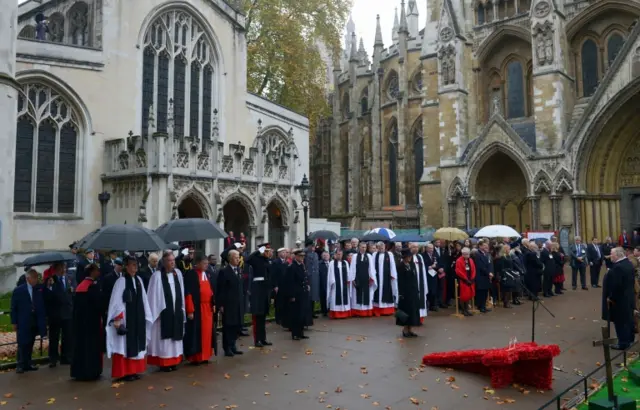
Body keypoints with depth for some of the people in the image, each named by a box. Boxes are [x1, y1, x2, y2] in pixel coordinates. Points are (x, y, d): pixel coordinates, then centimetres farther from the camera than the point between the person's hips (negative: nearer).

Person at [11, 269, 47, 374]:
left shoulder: (40, 289, 0)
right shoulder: (18, 290, -3)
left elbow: (43, 304, 4)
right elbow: (13, 308, -1)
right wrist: (14, 322, -4)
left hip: (35, 323, 2)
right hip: (23, 323, -2)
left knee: (30, 344, 11)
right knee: (22, 344, 0)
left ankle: (27, 364, 20)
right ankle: (21, 365, 8)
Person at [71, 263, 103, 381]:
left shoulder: (80, 286, 8)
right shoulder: (94, 285, -15)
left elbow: (76, 304, 11)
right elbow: (98, 303, -16)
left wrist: (78, 318, 16)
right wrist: (101, 315, -2)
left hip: (80, 320, 7)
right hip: (92, 320, -7)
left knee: (80, 344, 12)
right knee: (92, 345, 1)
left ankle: (78, 372, 17)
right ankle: (91, 372, 6)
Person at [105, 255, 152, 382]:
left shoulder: (138, 280, 7)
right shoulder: (121, 281, -12)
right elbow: (116, 302, -13)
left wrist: (145, 317, 10)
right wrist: (117, 319, -17)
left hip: (138, 318, 7)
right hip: (125, 318, -7)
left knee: (136, 344, 12)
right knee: (125, 345, 1)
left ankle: (133, 370, 22)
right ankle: (124, 373, 9)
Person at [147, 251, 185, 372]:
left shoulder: (178, 273, 5)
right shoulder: (157, 275, -10)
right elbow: (154, 295, -9)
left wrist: (181, 308, 8)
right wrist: (156, 312, -11)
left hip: (176, 310, 5)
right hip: (163, 311, -5)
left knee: (175, 336, 11)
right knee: (164, 337, 2)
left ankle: (173, 361, 21)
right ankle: (164, 363, 11)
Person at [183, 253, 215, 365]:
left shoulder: (206, 273, 11)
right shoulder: (190, 274, -12)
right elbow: (188, 293, -15)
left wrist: (213, 303, 11)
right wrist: (190, 310, -18)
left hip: (207, 307, 7)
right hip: (197, 308, -7)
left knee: (206, 332, 11)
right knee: (196, 333, 1)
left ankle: (204, 356, 21)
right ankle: (195, 357, 11)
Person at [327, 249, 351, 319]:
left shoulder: (345, 263, 10)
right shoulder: (332, 263, -1)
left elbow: (348, 273, 8)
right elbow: (330, 274, -3)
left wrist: (348, 281, -1)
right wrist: (333, 282, -10)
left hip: (344, 284, 4)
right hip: (335, 284, -3)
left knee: (344, 298, 5)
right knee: (336, 298, -2)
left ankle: (344, 314, 11)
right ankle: (335, 314, 0)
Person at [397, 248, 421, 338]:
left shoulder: (412, 265, 9)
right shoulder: (401, 266, -10)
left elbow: (415, 278, 11)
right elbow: (400, 281, -13)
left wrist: (417, 290, 7)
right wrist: (401, 293, -17)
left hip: (413, 290, 7)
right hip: (405, 291, -7)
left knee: (413, 309, 8)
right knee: (406, 309, -1)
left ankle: (409, 329, 16)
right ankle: (405, 329, 8)